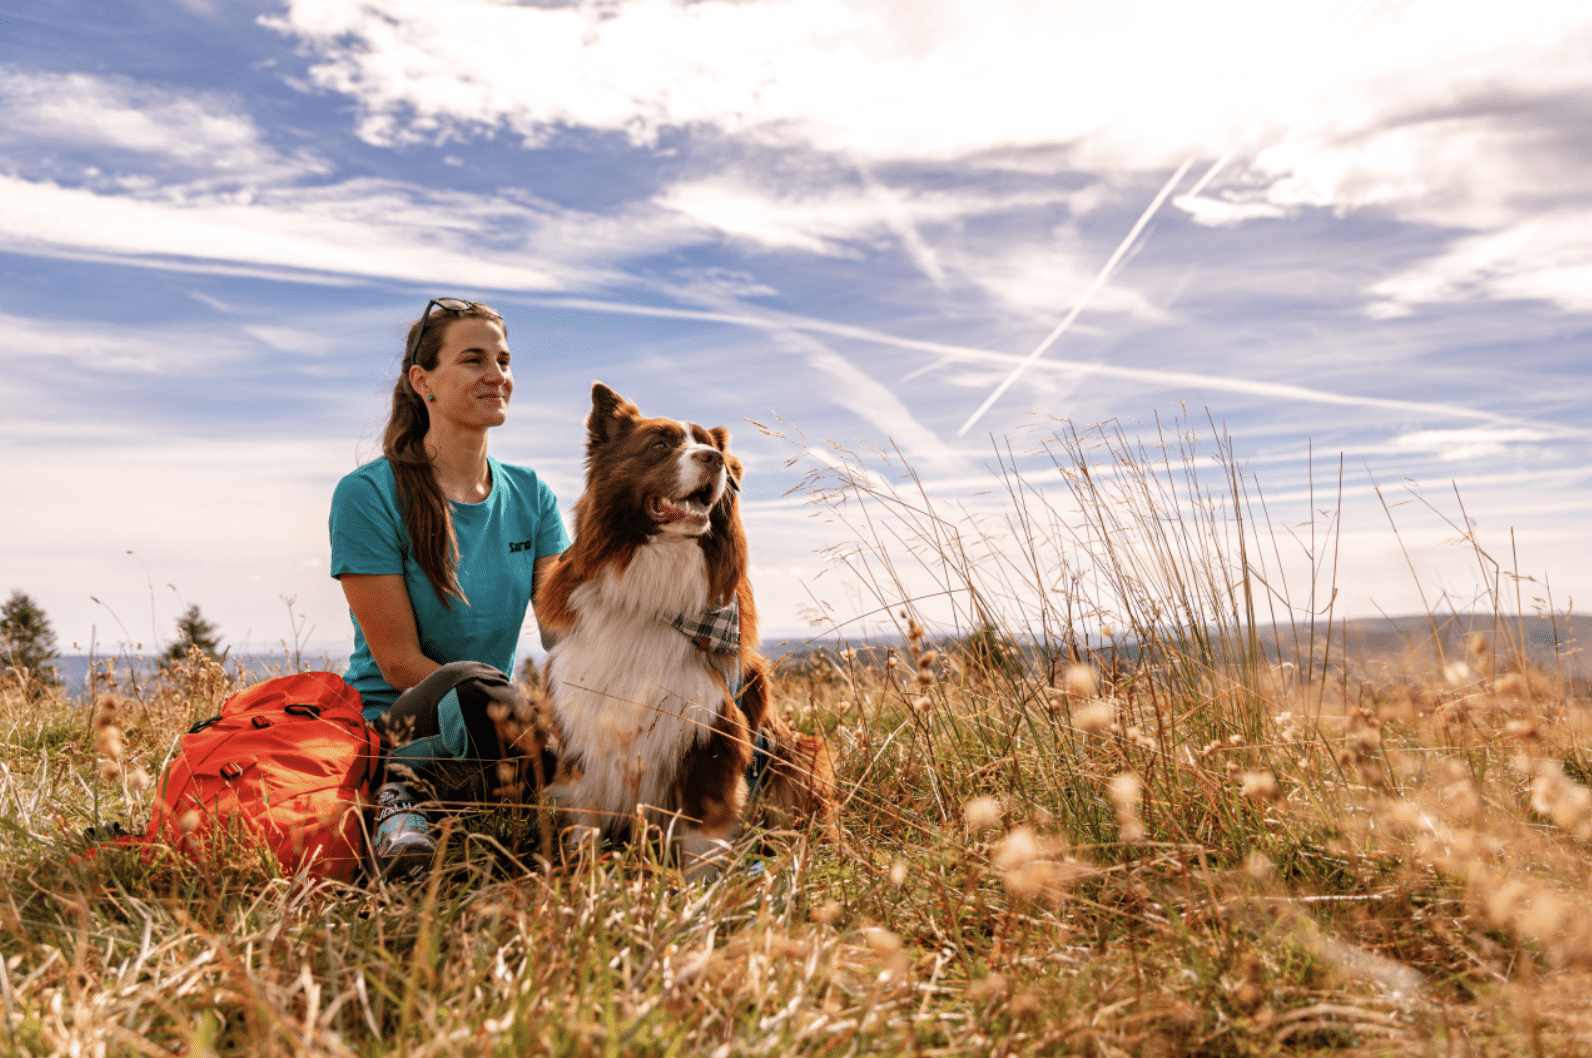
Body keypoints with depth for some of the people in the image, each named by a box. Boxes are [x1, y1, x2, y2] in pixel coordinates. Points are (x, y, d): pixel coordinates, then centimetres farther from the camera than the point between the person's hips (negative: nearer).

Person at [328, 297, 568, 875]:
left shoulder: (531, 497, 8)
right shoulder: (368, 495, -8)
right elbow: (398, 662, -12)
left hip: (502, 726, 6)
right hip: (392, 726, -6)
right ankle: (403, 791, -13)